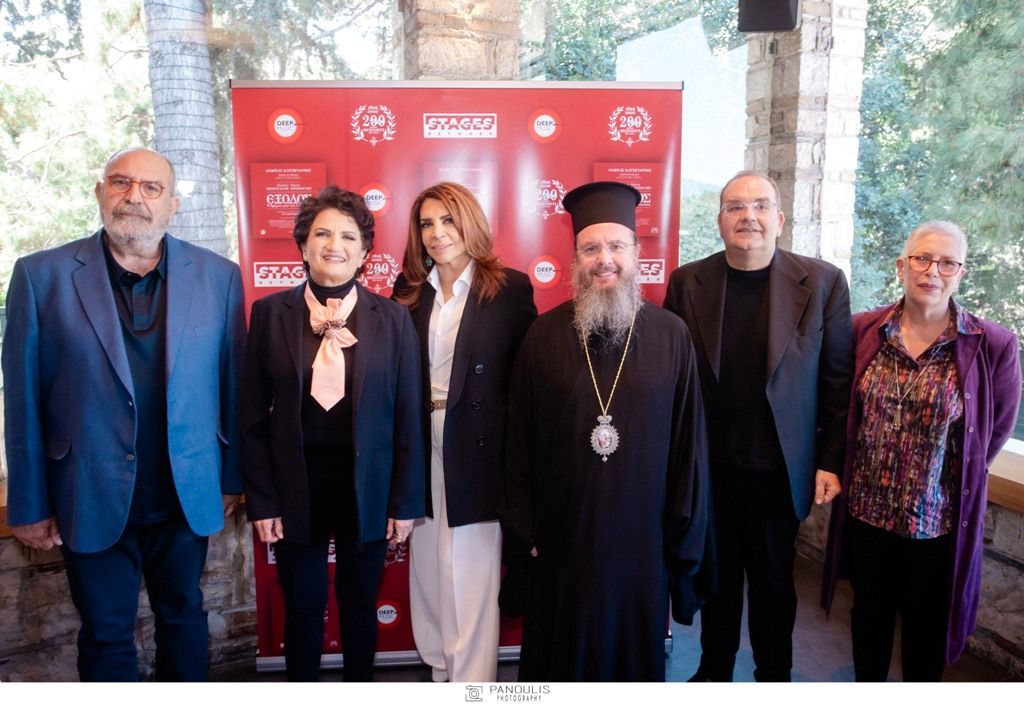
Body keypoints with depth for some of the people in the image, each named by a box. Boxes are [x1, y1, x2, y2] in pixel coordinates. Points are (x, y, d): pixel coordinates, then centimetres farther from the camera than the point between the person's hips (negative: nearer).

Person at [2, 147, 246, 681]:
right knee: (106, 636, 15)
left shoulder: (218, 276, -2)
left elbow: (232, 384, 1)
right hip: (91, 501, -1)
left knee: (183, 617, 19)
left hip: (187, 495, 1)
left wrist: (231, 478, 4)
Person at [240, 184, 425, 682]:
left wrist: (405, 501, -2)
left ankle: (360, 687, 39)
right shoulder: (270, 313, -2)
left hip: (367, 490, 0)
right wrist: (261, 500, -3)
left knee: (360, 604, 16)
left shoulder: (392, 318, -3)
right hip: (295, 490, 0)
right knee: (302, 609, 15)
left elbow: (409, 416, -2)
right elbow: (253, 416, 0)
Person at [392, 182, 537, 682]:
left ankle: (473, 680, 22)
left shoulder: (510, 288, -5)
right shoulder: (410, 290, 6)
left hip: (476, 447, -4)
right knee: (428, 562, 14)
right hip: (423, 444, 4)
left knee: (473, 570, 5)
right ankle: (440, 665, 34)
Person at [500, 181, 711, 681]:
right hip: (560, 536, 0)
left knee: (635, 649, 18)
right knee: (558, 654, 17)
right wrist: (523, 527, 0)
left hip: (642, 536, 0)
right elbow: (519, 439, 0)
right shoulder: (544, 335, -4)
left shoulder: (671, 335, -4)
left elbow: (689, 439, -2)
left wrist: (684, 534, 0)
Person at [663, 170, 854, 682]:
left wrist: (832, 461, -5)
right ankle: (714, 669, 39)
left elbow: (838, 382, -3)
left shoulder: (822, 283, -6)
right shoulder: (687, 282, -3)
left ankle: (773, 676, 38)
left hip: (778, 470, -1)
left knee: (773, 581, 16)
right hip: (707, 466, 1)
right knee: (717, 575, 18)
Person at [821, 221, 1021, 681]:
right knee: (869, 615, 21)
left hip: (937, 519, -2)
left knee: (926, 626, 18)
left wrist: (954, 478, 5)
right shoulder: (863, 330, -5)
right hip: (865, 509, 2)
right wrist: (875, 463, 8)